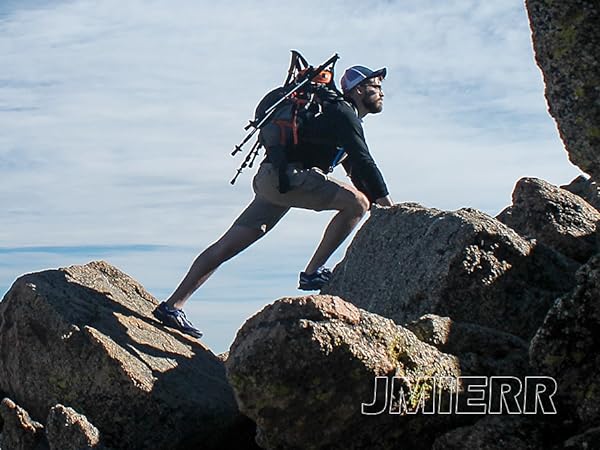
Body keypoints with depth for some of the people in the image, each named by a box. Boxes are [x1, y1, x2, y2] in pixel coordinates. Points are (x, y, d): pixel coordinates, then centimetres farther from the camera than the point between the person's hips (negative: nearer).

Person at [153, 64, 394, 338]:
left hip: (271, 181, 10)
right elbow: (364, 162, -14)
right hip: (284, 175, -10)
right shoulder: (343, 113, -4)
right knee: (357, 202, -16)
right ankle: (312, 273, -13)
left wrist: (378, 203, 22)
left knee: (227, 246, 5)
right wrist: (386, 201, -13)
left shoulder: (346, 119, 27)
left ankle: (172, 306, 5)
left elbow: (356, 170, 30)